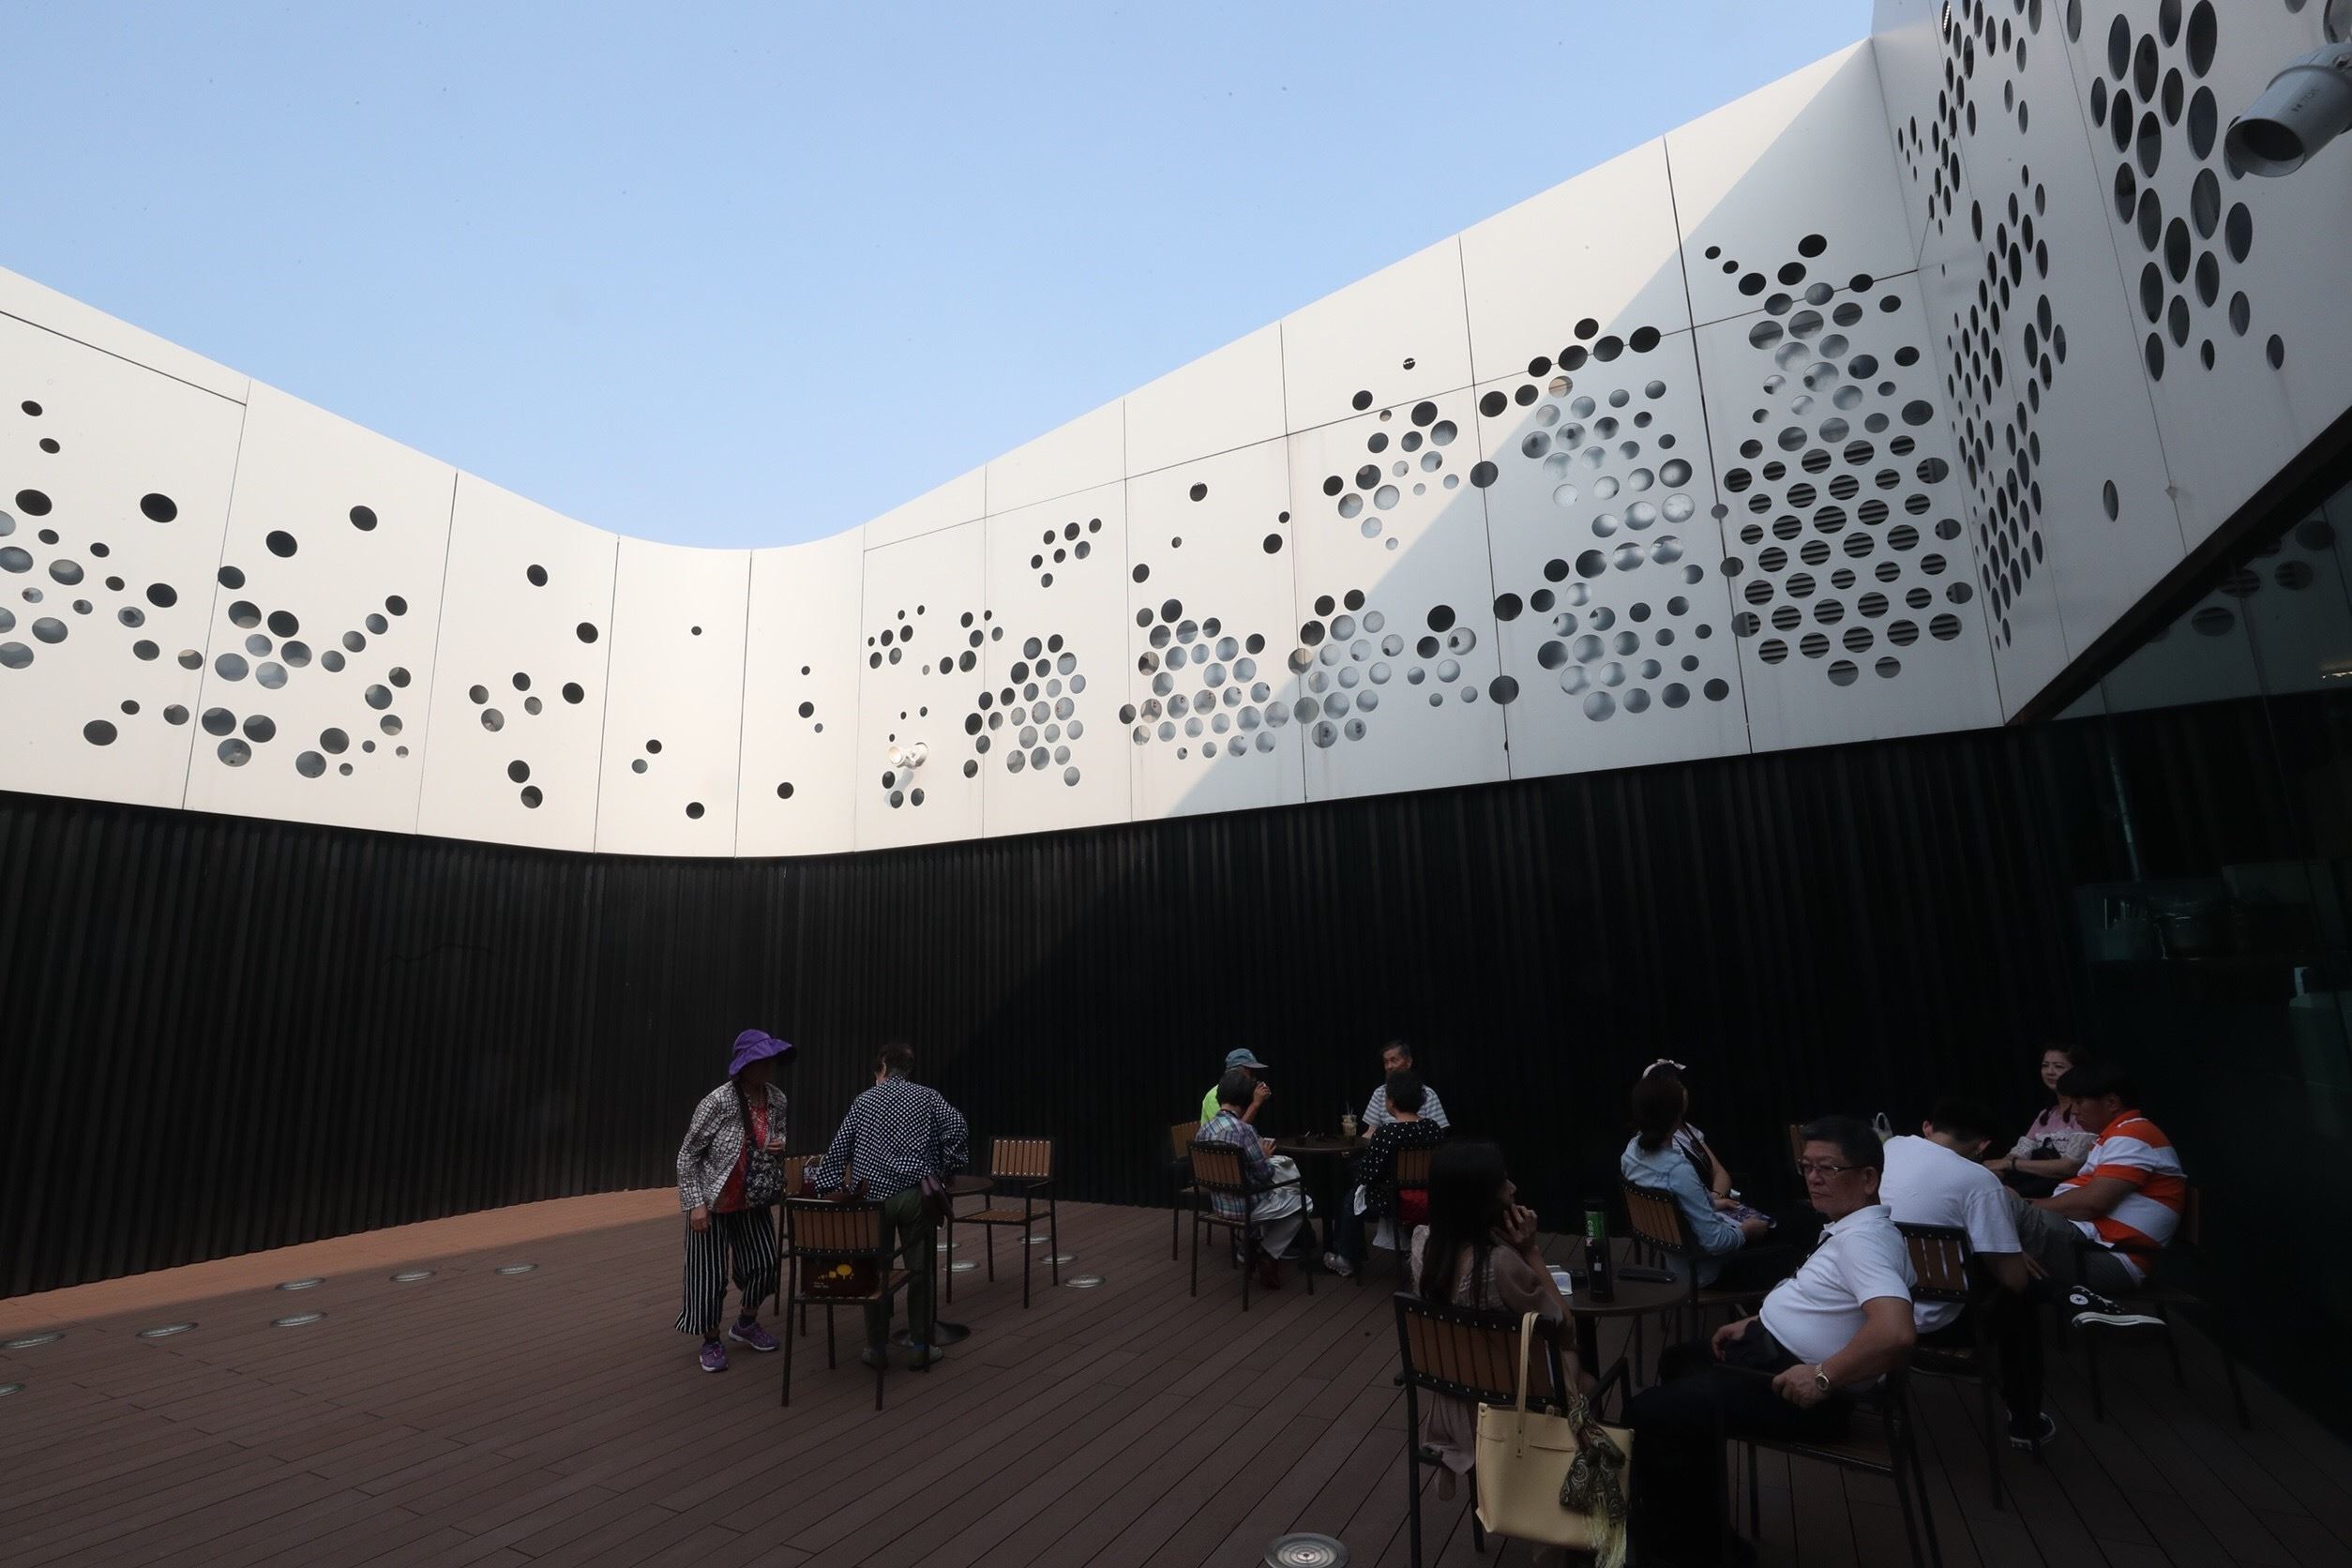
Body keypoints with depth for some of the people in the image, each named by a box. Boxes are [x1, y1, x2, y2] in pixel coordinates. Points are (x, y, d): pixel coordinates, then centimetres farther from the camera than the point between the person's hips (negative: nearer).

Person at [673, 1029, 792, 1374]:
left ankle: (746, 1324, 35)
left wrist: (779, 1145, -11)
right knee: (710, 1273, 2)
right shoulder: (718, 1102, -25)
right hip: (713, 1200, -5)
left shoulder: (777, 1099, -8)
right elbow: (688, 1155, -17)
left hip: (752, 1199, 5)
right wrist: (696, 1203, -20)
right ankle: (711, 1341, 26)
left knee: (764, 1262, 8)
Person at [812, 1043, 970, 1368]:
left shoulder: (865, 1099, 11)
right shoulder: (927, 1097, 6)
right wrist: (945, 1169, 0)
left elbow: (839, 1147, 8)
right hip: (914, 1193, -1)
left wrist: (828, 1189, 10)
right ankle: (920, 1345, 13)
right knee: (920, 1269, 8)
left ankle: (875, 1347, 18)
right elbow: (957, 1127, -10)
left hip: (871, 1196, 1)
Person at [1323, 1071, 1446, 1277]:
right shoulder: (1434, 1129, -9)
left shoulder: (1386, 1133, -25)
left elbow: (1365, 1175, -21)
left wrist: (1369, 1143, -2)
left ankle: (1348, 1260, 37)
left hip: (1394, 1204, -6)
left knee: (1351, 1201, 25)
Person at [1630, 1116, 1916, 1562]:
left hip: (1790, 1380, -11)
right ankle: (1697, 1513, 42)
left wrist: (1823, 1378, -29)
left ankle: (1677, 1547, 9)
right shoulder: (1848, 1229, 9)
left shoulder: (1864, 1240, -25)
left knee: (1651, 1411, -15)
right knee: (1677, 1364, 30)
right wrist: (1752, 1323, 15)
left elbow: (1896, 1334, -40)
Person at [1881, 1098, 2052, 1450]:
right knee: (2019, 1305, 26)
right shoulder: (1980, 1181, -14)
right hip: (1928, 1324, -4)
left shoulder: (1889, 1147, 1)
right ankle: (2026, 1424, 39)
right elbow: (2013, 1279, -9)